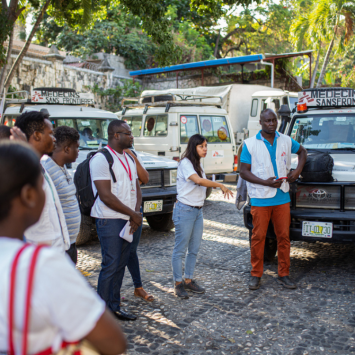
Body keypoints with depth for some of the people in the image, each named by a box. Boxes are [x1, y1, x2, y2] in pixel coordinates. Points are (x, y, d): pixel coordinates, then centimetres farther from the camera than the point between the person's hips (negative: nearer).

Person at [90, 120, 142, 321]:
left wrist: (137, 213, -2)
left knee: (121, 265, 13)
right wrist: (133, 214, -13)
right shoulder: (101, 159, -12)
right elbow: (106, 195, -18)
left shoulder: (129, 159, 15)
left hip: (128, 220, 8)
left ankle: (115, 307, 25)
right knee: (110, 266, -4)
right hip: (110, 220, -8)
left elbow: (137, 188, 16)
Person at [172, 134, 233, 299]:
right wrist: (220, 185, -22)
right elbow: (198, 180, -26)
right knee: (180, 249, 0)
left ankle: (188, 280, 23)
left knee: (194, 249, 12)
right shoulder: (185, 163, -12)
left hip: (197, 210, 9)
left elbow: (202, 185, 12)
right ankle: (178, 283, 10)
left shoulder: (198, 166, 16)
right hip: (185, 210, -9)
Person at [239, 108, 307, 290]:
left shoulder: (286, 141, 6)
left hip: (282, 197, 3)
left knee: (284, 236, 8)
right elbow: (243, 171, -6)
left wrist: (298, 170, 7)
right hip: (260, 198, -3)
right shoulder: (250, 144, -4)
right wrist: (266, 182, -18)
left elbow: (302, 151, 25)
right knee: (258, 237, 2)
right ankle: (255, 275, 16)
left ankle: (284, 274, 21)